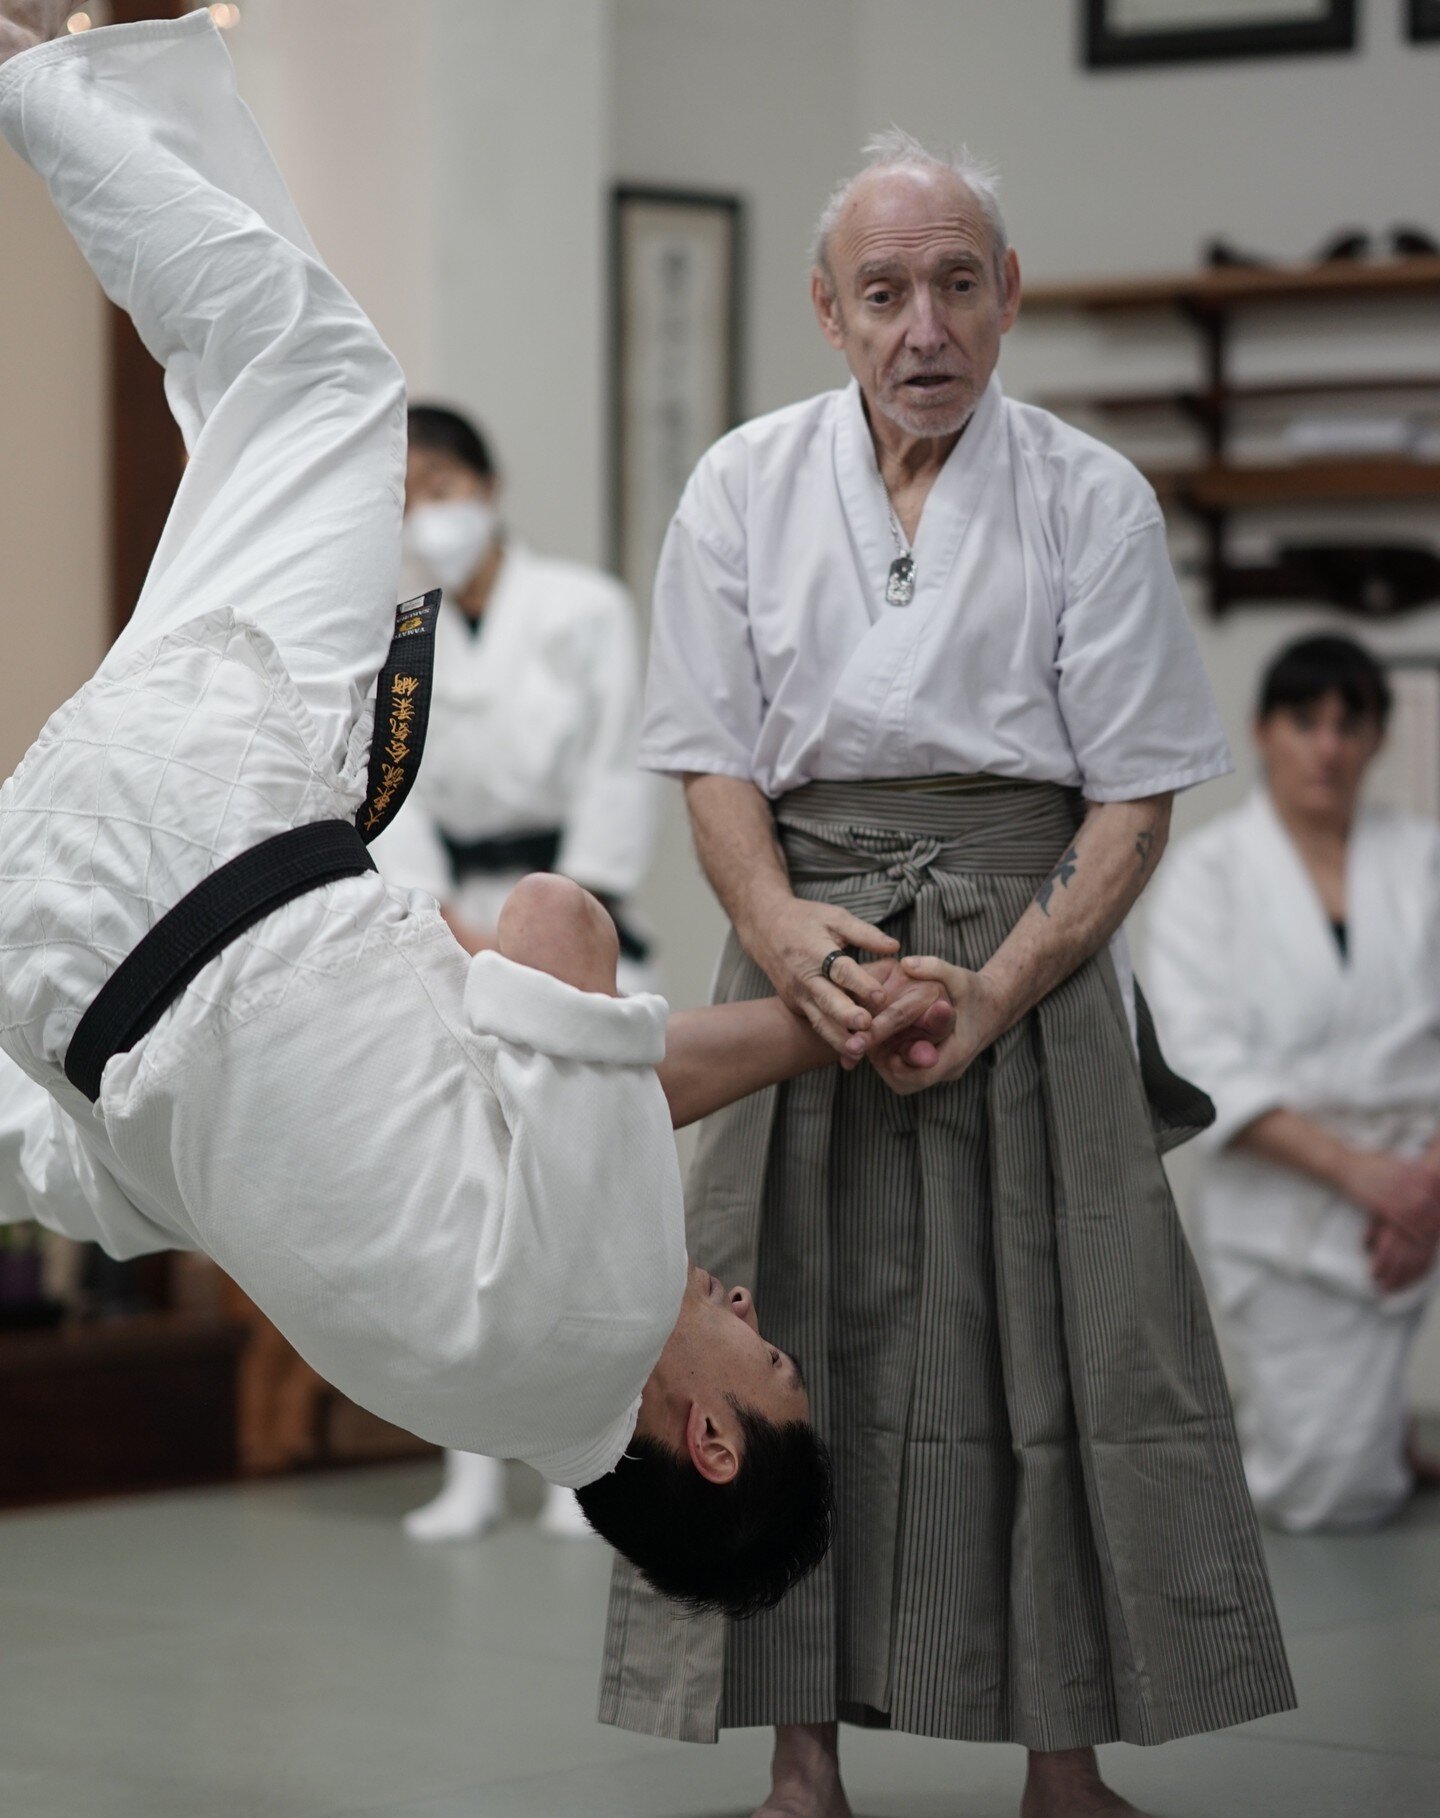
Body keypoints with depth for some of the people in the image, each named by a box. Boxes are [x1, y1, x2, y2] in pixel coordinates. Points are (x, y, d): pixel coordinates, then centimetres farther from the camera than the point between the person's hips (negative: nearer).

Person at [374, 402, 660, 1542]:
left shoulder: (584, 611, -1)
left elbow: (615, 776, -4)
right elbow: (393, 802, 1)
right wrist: (455, 933, -13)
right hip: (450, 924, 3)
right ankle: (472, 1470, 2)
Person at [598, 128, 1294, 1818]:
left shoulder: (1092, 501, -2)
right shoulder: (745, 488, 3)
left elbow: (1134, 792, -2)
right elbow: (715, 758, 3)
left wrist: (997, 990, -14)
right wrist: (785, 932, -16)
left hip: (1027, 958, -1)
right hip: (810, 954, 1)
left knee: (1061, 1342, -3)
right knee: (794, 1337, -2)